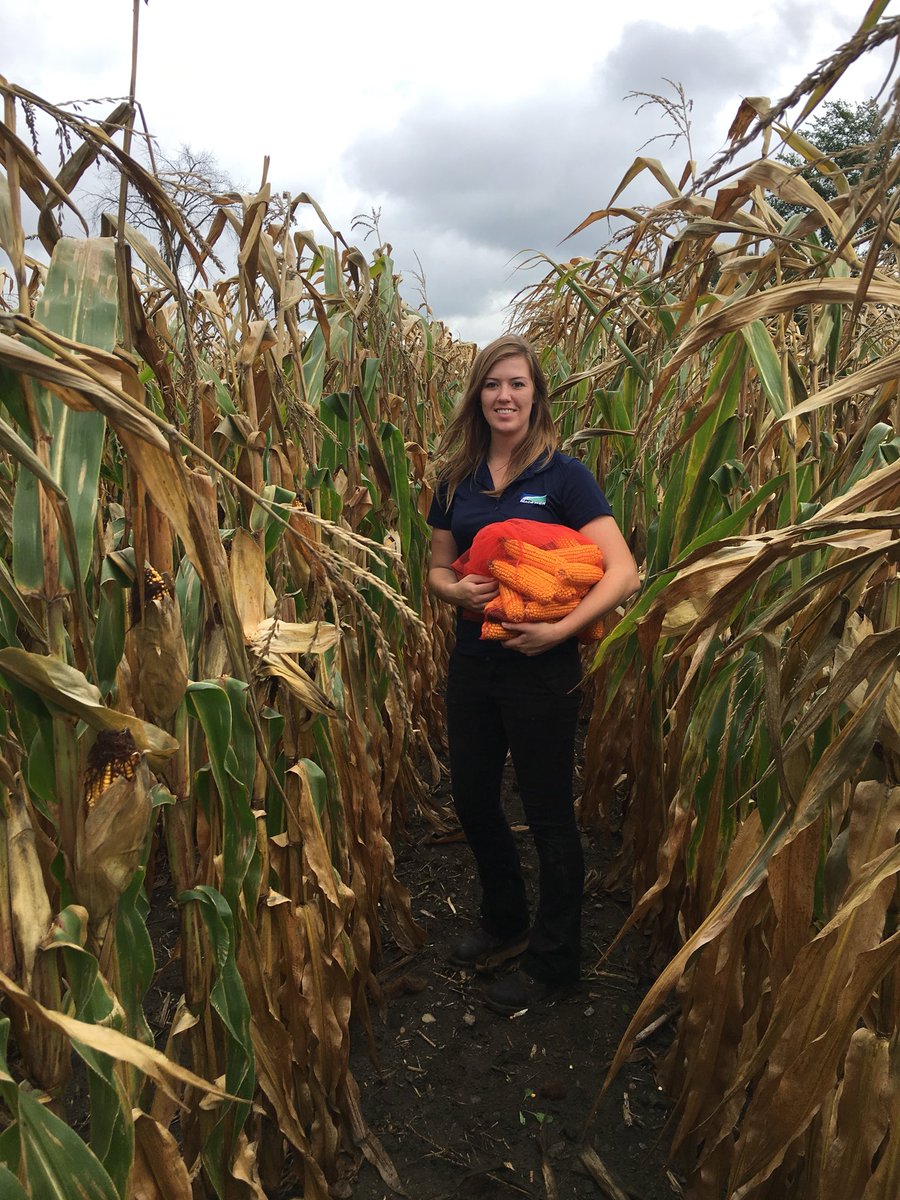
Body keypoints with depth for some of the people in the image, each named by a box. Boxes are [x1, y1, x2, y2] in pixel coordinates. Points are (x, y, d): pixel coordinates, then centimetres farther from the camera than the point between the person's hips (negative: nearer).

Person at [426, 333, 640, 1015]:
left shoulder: (563, 475, -9)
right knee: (472, 799, 17)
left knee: (549, 813, 8)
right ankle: (505, 924, 42)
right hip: (473, 663, 6)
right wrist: (456, 590, -10)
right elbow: (438, 569, 12)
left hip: (541, 670, -5)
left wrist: (557, 630, -24)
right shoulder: (457, 479, 6)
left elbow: (622, 572, -16)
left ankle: (554, 960, 29)